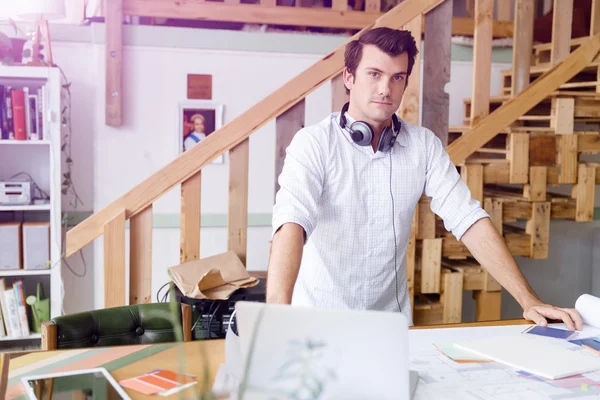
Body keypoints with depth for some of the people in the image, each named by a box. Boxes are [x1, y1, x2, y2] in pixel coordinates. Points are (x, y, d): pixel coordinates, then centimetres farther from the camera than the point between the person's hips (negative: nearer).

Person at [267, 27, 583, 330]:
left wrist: (528, 300, -15)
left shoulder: (424, 145, 0)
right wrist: (278, 316, -42)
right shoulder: (313, 143, -12)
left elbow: (468, 219, -5)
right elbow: (292, 221, -27)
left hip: (391, 319, 3)